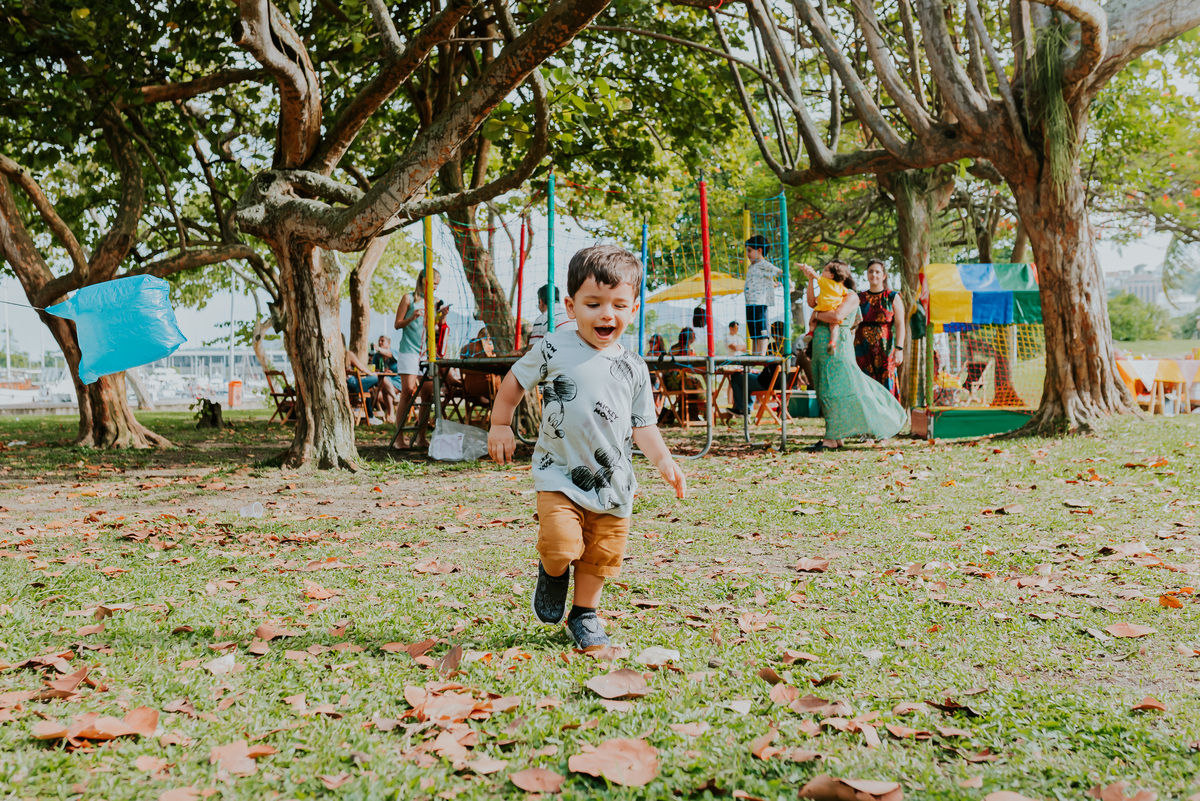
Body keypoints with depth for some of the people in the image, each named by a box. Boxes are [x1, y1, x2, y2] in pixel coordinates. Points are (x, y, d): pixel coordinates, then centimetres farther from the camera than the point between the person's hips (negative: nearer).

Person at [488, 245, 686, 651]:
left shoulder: (633, 368, 5)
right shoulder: (554, 349, -5)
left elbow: (642, 425, 12)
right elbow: (515, 381, 10)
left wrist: (664, 462, 0)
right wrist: (500, 426, 9)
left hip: (613, 482, 4)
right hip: (561, 473, -3)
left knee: (602, 555, 9)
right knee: (561, 545, -19)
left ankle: (584, 614, 33)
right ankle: (552, 574, 17)